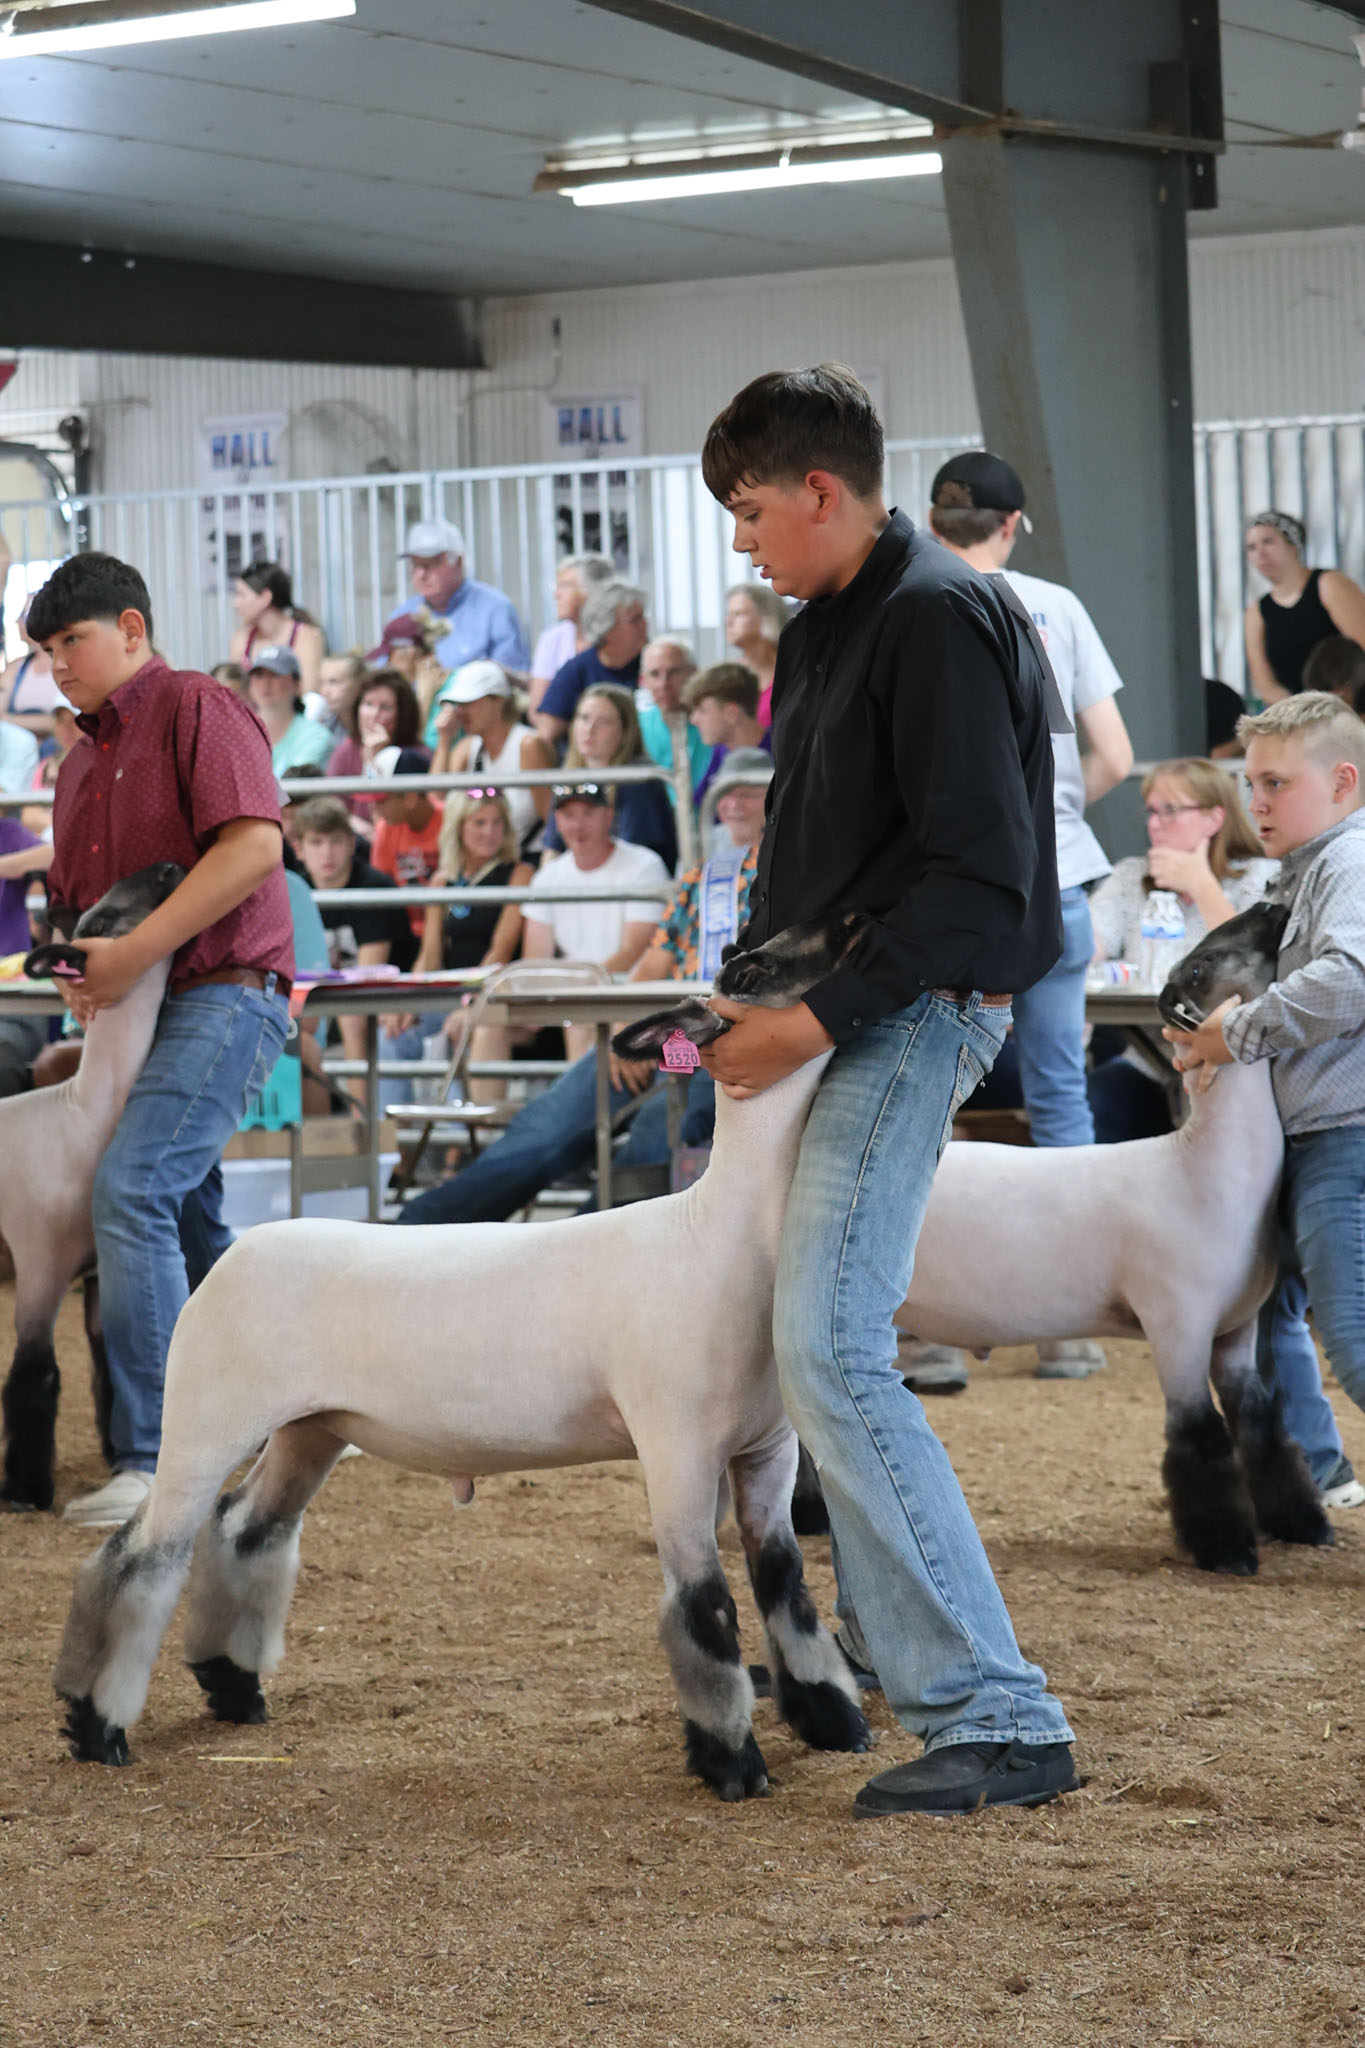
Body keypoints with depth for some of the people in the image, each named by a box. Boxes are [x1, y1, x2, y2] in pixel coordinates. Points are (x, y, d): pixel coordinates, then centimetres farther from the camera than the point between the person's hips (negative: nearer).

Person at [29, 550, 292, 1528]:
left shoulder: (196, 708, -6)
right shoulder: (82, 761, 22)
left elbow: (255, 842, -20)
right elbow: (77, 897, 31)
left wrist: (135, 952, -21)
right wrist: (81, 972, 8)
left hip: (223, 993, -10)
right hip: (145, 1011, 10)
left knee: (132, 1187, -23)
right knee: (191, 1227, 13)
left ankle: (154, 1458, -26)